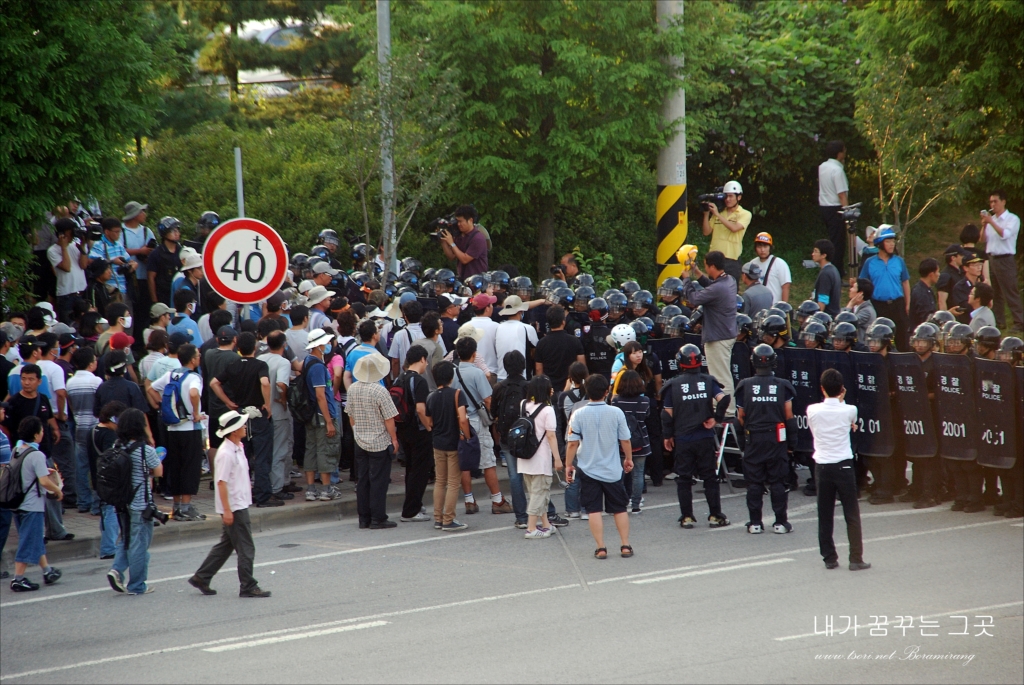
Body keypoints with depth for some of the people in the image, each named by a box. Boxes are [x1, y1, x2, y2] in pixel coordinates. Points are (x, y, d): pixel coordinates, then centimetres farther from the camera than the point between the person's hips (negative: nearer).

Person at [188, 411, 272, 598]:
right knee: (246, 549, -3)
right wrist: (227, 510, -24)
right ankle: (248, 587, 5)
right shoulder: (226, 453, -20)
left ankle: (201, 578, 21)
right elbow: (222, 482, -22)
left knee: (226, 545, 16)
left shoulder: (238, 448, 10)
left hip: (240, 505, 10)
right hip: (234, 508, -10)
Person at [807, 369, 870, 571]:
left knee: (825, 516, 8)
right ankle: (856, 559, 1)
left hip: (822, 467, 1)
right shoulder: (849, 411, -7)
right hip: (844, 465, -1)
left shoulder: (813, 410, -4)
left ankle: (829, 558, 11)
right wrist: (840, 399, 19)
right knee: (852, 515, 4)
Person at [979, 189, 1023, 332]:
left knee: (1011, 293, -9)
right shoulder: (990, 218, 14)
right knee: (994, 294, 9)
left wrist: (991, 222, -21)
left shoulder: (1012, 219, -4)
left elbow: (1005, 234, -19)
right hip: (991, 259, 7)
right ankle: (997, 322, 15)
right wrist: (984, 226, -4)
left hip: (1005, 260, -7)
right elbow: (983, 239, 12)